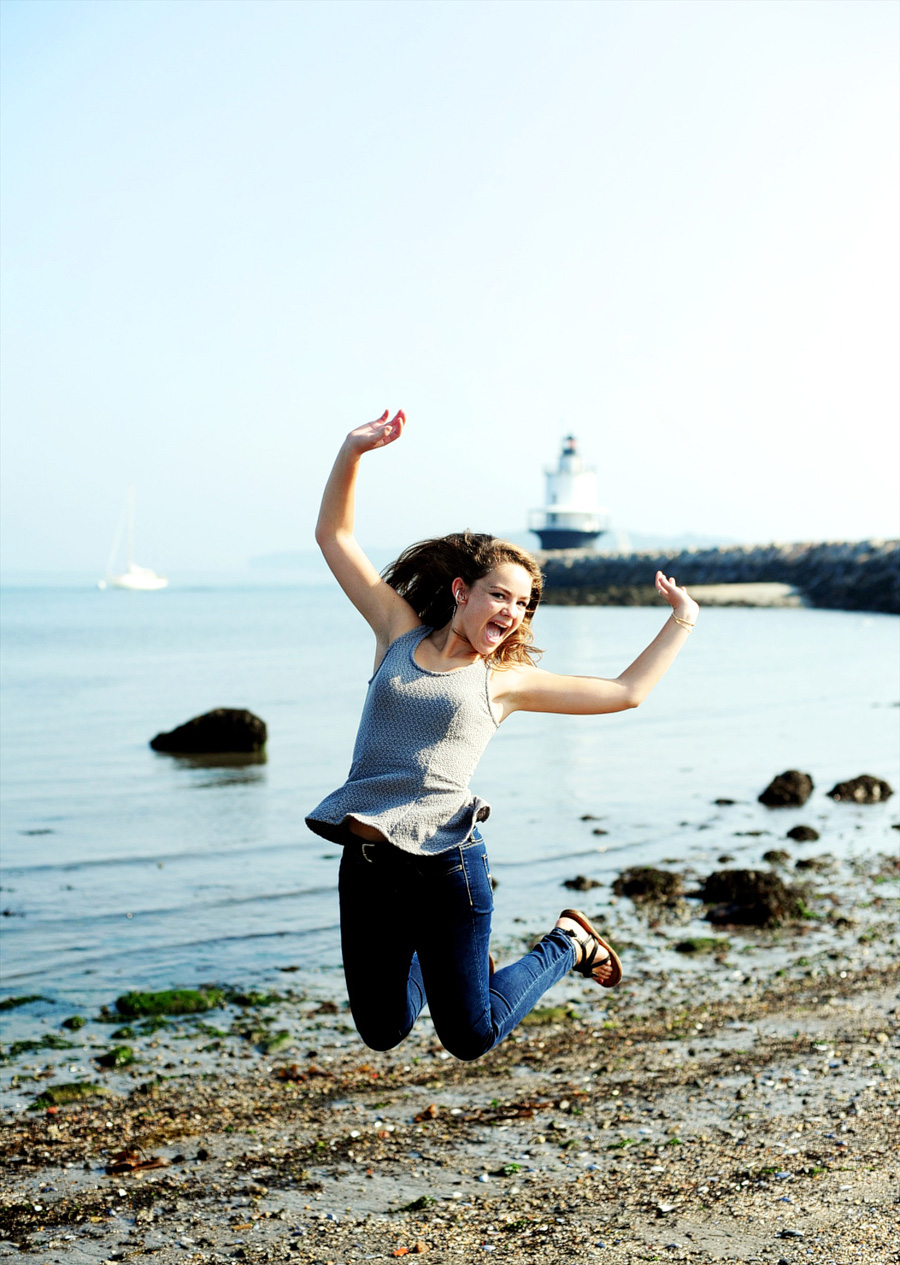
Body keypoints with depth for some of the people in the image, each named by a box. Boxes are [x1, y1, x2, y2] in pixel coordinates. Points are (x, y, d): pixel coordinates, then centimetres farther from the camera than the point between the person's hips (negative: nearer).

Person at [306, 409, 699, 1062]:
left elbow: (625, 692, 8)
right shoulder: (400, 634, 8)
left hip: (446, 865, -2)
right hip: (365, 862, 2)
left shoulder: (506, 681, 5)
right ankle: (430, 958, 40)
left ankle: (567, 943, 28)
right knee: (382, 1033, 10)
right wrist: (353, 451, -1)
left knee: (472, 1038, 4)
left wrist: (681, 622, 10)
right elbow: (335, 536, 9)